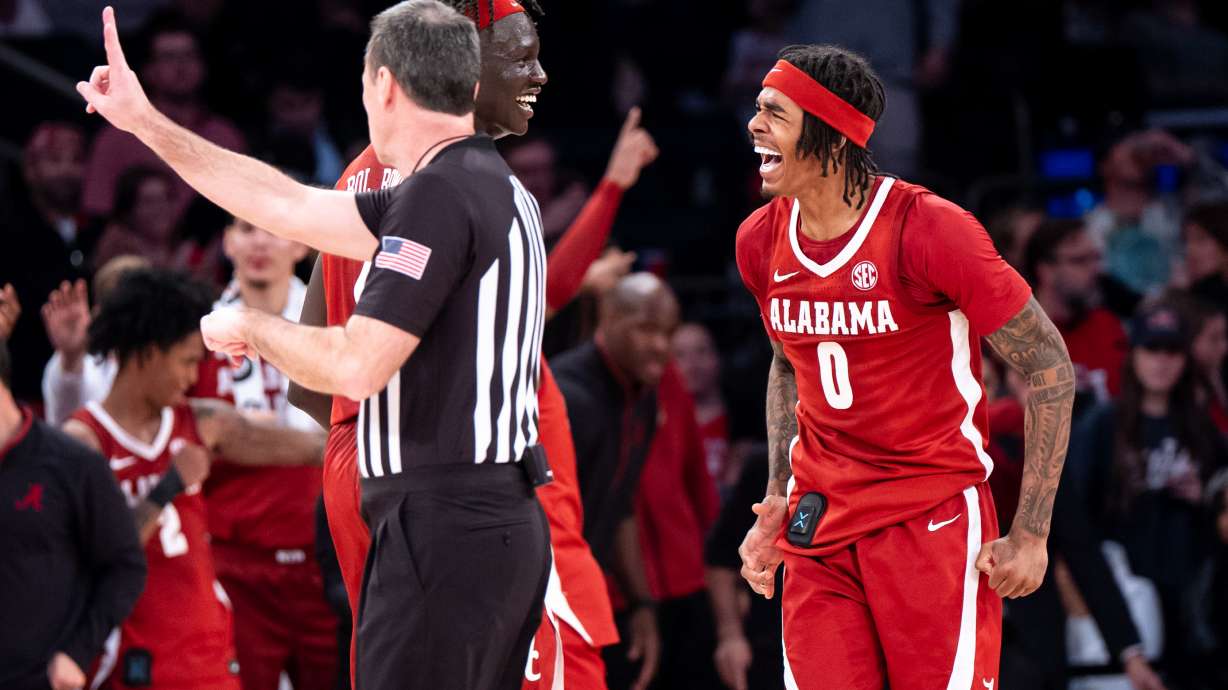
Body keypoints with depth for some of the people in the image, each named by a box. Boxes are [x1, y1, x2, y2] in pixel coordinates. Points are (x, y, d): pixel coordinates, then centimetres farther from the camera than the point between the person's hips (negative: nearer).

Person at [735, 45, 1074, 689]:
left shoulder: (930, 230, -16)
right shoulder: (761, 240, 2)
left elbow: (1049, 366, -10)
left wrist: (1029, 533, -12)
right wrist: (779, 500, 11)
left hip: (934, 514, -5)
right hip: (819, 520, 5)